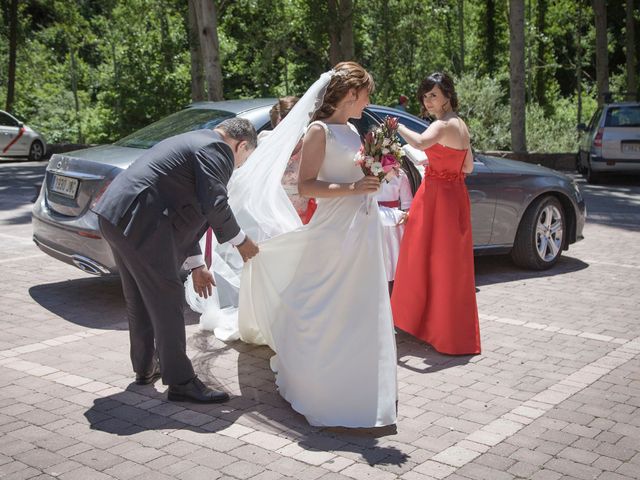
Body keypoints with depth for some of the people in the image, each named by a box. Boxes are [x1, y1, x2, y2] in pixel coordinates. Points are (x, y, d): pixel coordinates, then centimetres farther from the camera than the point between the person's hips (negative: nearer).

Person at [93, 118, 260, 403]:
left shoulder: (196, 142, 26)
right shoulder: (216, 150, -5)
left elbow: (184, 210, 28)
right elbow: (214, 206, -16)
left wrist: (195, 265, 28)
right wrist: (240, 241, 1)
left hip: (115, 216, 11)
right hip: (139, 222, -11)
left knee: (139, 300, 20)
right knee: (166, 301, -5)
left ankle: (145, 368, 33)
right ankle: (180, 382, 1)